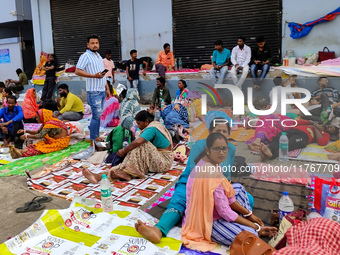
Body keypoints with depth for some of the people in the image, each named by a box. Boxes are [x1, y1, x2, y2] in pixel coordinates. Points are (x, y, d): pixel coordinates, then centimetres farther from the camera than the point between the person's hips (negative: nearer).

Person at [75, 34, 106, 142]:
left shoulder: (98, 55, 19)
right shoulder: (85, 56, -8)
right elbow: (77, 71, -17)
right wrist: (94, 76, -22)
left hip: (102, 90, 8)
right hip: (94, 91, -8)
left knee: (98, 115, 12)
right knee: (96, 115, -8)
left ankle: (96, 136, 21)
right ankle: (93, 139, 2)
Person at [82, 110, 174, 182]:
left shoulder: (151, 128, -19)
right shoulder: (155, 124, 12)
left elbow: (138, 142, -34)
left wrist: (124, 151, -20)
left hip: (163, 161, -9)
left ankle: (127, 172, -28)